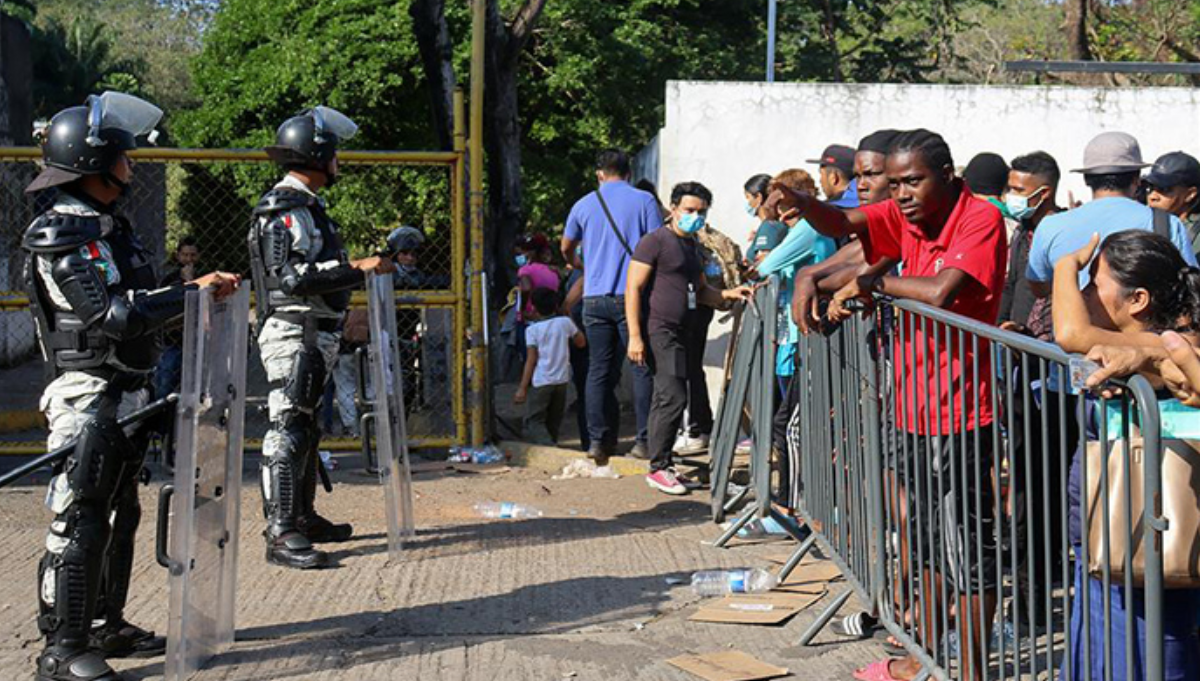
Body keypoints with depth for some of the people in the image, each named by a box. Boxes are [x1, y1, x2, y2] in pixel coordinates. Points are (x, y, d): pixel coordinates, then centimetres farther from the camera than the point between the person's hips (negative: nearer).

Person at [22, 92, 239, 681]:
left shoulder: (110, 225, 15)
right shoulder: (58, 236, -16)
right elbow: (113, 316, -24)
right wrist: (191, 292, -21)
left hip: (128, 396, 10)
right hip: (88, 399, -10)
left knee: (118, 515, 16)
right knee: (80, 522, -8)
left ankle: (105, 626, 27)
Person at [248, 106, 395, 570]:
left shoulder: (309, 206, 18)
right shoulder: (281, 210, -15)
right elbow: (293, 277, -24)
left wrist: (358, 265, 19)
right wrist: (358, 269, -23)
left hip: (317, 336, 11)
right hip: (292, 335, -11)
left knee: (306, 429, 17)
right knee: (288, 429, -11)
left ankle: (303, 517, 27)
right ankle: (281, 535, -12)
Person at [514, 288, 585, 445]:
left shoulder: (532, 329, -5)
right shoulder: (565, 322, 3)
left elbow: (531, 360, -9)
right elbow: (581, 342, 16)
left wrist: (522, 388, -6)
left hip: (540, 381, -4)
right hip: (561, 379, 4)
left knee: (533, 422, -3)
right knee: (553, 423, 17)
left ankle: (548, 447, -24)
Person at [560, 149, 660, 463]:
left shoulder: (584, 205, 10)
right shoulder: (644, 201, -1)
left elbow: (566, 248, 25)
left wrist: (577, 265, 46)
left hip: (594, 298, 3)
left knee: (599, 371, 7)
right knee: (642, 368, 2)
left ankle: (599, 440, 5)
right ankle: (645, 440, -1)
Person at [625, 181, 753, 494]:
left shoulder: (693, 246, 19)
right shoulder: (656, 241, -8)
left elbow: (700, 291, 27)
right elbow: (633, 289, -12)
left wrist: (728, 294, 7)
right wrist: (635, 336, -19)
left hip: (683, 333, 9)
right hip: (660, 331, -8)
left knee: (668, 399, 11)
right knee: (673, 398, -14)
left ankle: (663, 467, 17)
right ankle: (658, 467, -6)